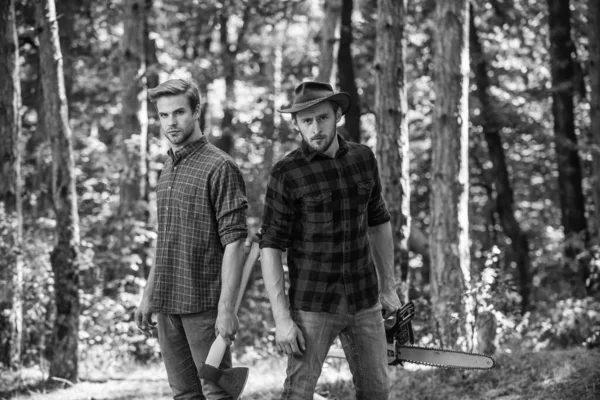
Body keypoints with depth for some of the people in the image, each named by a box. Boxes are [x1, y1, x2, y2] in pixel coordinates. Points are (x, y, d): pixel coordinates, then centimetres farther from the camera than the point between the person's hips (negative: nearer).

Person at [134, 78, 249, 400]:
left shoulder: (219, 168, -11)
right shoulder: (168, 168, 14)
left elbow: (234, 242, -15)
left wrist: (226, 308, -20)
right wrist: (148, 296, 18)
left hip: (203, 303, -7)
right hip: (167, 304, 7)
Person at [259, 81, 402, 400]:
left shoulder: (363, 158, 3)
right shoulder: (285, 174, -13)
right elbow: (270, 248, -13)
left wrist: (388, 287, 17)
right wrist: (281, 319, -17)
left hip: (364, 301, 5)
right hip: (312, 305, -5)